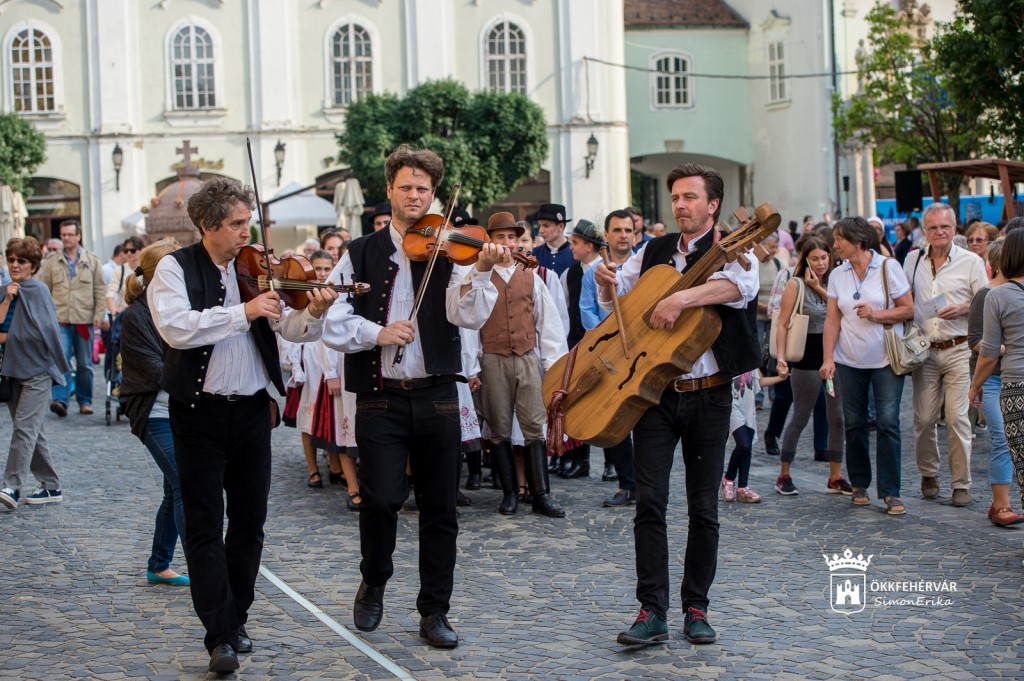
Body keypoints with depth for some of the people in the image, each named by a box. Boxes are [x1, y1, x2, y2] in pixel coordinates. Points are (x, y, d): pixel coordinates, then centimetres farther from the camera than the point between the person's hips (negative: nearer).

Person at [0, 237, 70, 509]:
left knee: (24, 427, -16)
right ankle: (51, 487, 18)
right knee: (31, 431, 11)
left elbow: (44, 331, -16)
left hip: (37, 370, -8)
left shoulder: (38, 290, -7)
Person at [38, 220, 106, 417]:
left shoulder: (92, 261, 7)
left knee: (85, 364, 7)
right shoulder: (52, 261, 7)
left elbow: (100, 290, 7)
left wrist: (99, 315, -2)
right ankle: (60, 399, -20)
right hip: (60, 320, -1)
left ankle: (85, 401, 16)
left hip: (85, 319, 1)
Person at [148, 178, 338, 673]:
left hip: (251, 409, 4)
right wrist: (244, 312, -27)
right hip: (200, 411, -4)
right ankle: (220, 637, -1)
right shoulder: (175, 269, -6)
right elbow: (176, 327, -24)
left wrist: (313, 313, -22)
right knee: (205, 528, -3)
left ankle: (236, 620, 26)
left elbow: (292, 330, -1)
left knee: (249, 524, 12)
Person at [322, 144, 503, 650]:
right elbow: (332, 325, 1)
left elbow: (470, 317, -11)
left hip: (436, 398, 1)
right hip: (380, 399, -1)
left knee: (440, 509, 6)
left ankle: (434, 611, 19)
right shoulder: (361, 254, 7)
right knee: (381, 497, -15)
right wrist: (377, 333, -14)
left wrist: (482, 271, -26)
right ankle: (373, 584, 13)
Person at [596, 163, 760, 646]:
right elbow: (618, 298, 17)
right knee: (650, 502, -5)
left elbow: (743, 285, -24)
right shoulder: (654, 252, 11)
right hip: (656, 391, 3)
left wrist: (682, 297, -35)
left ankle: (696, 609, 17)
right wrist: (607, 283, -7)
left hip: (709, 394, -2)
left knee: (704, 507, 6)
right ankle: (652, 612, -2)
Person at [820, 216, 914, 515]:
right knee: (854, 424, 6)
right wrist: (827, 359, -6)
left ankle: (891, 492, -5)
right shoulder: (837, 275, 6)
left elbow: (908, 309, -3)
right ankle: (859, 484, 21)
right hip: (849, 361, 3)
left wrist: (877, 315, -17)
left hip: (885, 359, -3)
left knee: (888, 423, -9)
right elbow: (832, 320, 3)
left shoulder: (888, 268, -4)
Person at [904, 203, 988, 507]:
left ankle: (961, 483, 3)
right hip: (924, 352, 3)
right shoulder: (913, 260, 9)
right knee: (924, 419, 3)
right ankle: (928, 474, 22)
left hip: (958, 350, -3)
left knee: (957, 418, -6)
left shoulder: (971, 262, 0)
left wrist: (963, 309, -15)